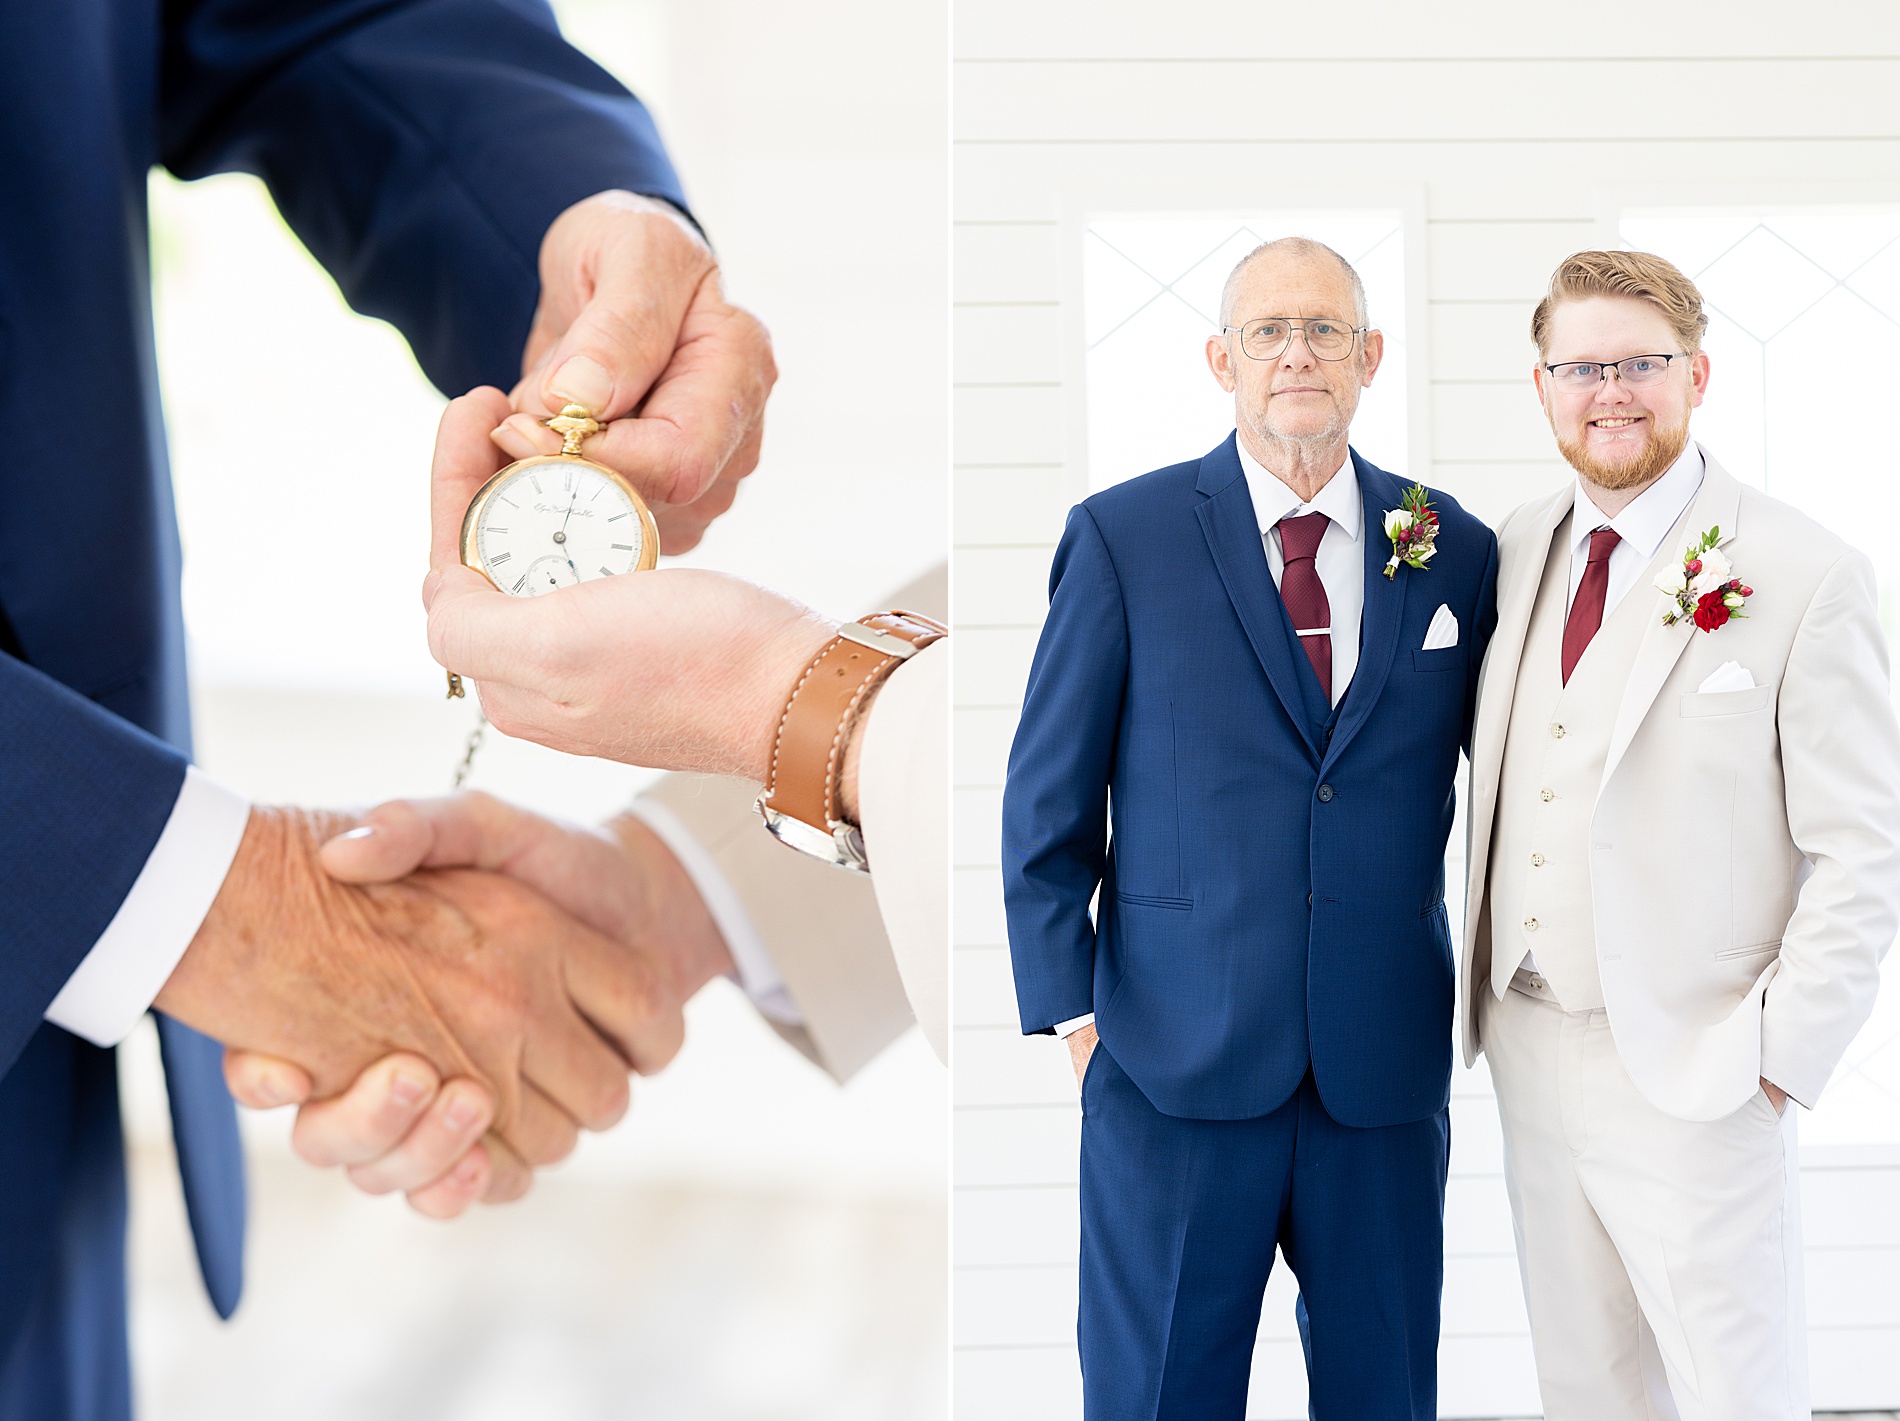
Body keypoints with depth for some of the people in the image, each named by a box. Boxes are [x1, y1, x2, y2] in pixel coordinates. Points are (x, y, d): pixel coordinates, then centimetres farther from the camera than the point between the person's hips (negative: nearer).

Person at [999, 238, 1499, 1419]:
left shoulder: (1455, 552, 6)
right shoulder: (1122, 537, -1)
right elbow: (1047, 798, 0)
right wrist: (1071, 1009, -4)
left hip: (1388, 1069, 2)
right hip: (1178, 1058, -2)